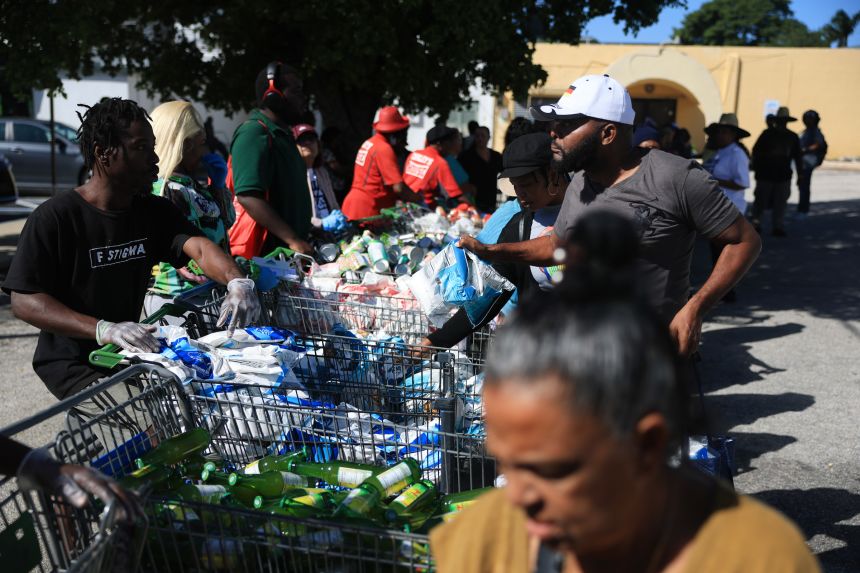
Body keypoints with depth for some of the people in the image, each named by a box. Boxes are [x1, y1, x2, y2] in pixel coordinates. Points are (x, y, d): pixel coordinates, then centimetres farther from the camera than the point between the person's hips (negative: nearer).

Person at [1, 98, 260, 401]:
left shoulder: (155, 211, 4)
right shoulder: (55, 217, -14)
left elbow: (198, 246, -13)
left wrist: (237, 282, -36)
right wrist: (103, 329, -34)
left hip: (129, 354, 6)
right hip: (73, 363, -6)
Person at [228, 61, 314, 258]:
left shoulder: (282, 134, 17)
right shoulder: (254, 133, -14)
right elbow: (248, 196, -25)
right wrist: (293, 240, -27)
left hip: (286, 250, 9)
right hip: (260, 255, -9)